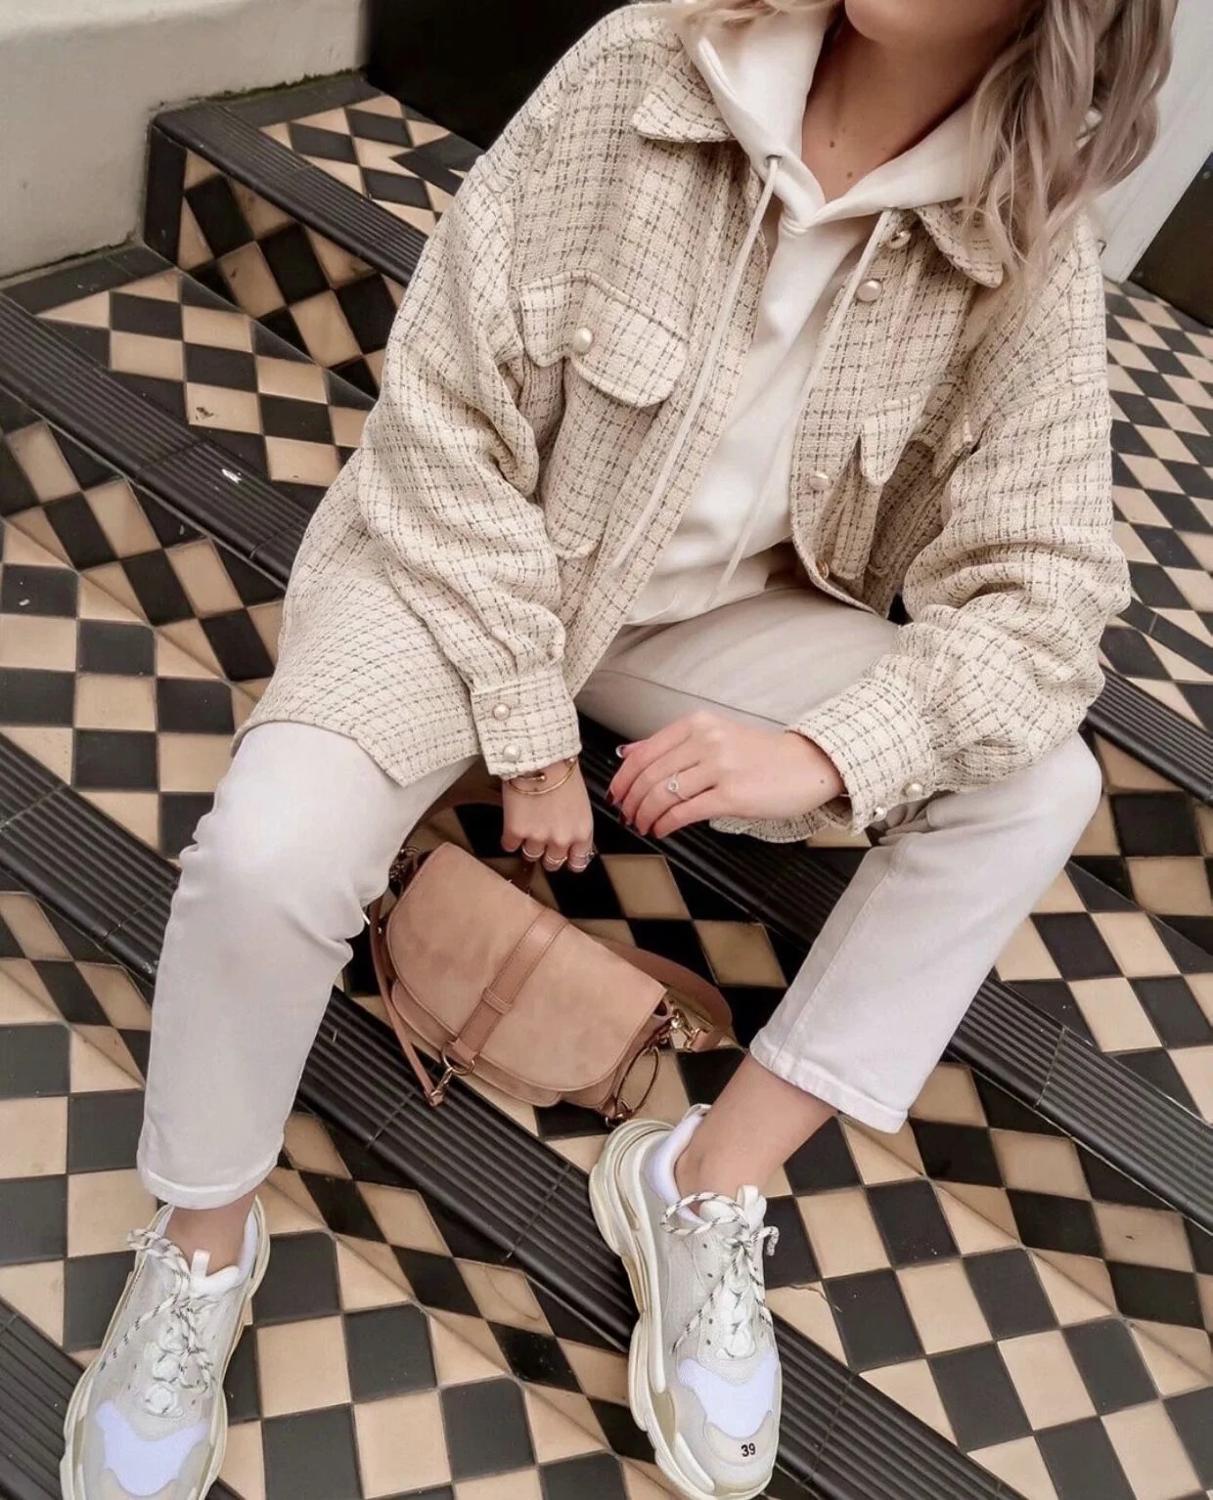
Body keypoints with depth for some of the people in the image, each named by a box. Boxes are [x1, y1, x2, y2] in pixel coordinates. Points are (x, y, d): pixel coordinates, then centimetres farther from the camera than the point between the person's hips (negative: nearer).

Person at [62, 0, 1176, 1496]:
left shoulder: (1028, 245, -13)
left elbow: (1040, 592, -13)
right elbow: (444, 411, -17)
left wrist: (825, 754, -31)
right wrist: (530, 733, -17)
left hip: (715, 606, 3)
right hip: (475, 557, -2)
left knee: (1039, 787, -13)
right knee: (270, 852, -28)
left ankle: (710, 1183, -2)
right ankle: (201, 1251, 3)